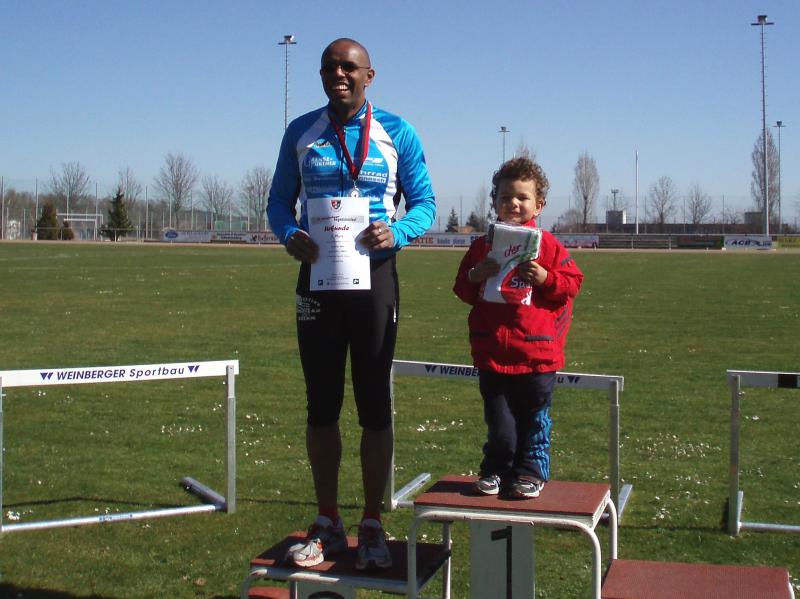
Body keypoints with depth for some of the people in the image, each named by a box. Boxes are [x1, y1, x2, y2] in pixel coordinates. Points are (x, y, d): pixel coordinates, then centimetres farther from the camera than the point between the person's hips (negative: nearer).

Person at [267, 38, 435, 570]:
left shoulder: (397, 134, 1)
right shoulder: (301, 132, 6)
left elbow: (424, 203, 2)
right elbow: (279, 200, 9)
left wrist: (396, 232, -19)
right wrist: (289, 235, -13)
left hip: (374, 277, -2)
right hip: (317, 277, 2)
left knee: (375, 406, 3)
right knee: (322, 405, 7)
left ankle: (373, 526, 14)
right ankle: (328, 525, 19)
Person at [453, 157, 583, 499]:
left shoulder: (548, 246, 1)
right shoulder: (482, 246, 7)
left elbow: (572, 283, 2)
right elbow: (462, 289, 11)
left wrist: (545, 278, -15)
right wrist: (475, 277, -10)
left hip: (537, 355, -1)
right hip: (492, 353, 1)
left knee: (535, 420, 9)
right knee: (499, 423, 6)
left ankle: (531, 472, 23)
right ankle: (495, 471, 23)